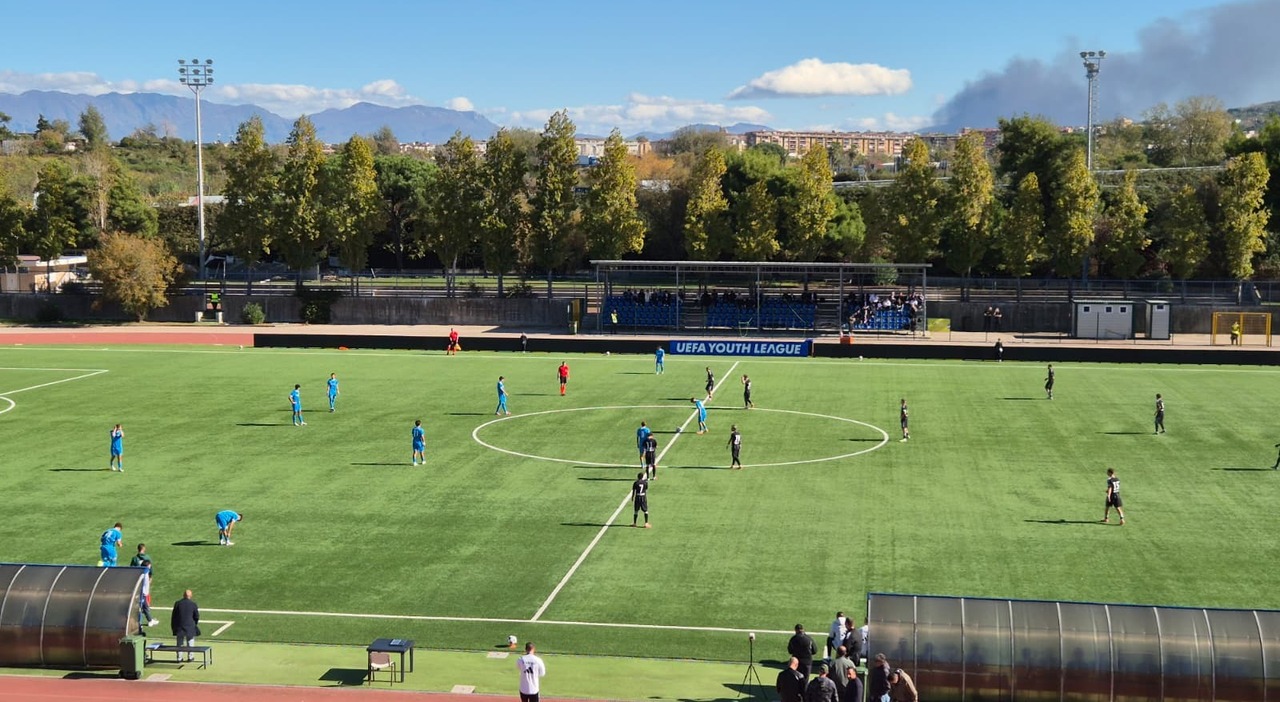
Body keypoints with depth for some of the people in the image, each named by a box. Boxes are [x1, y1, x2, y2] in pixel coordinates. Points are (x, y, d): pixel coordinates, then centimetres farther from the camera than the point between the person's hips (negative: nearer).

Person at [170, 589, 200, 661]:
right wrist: (195, 624, 17)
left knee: (180, 642, 12)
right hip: (190, 626, -1)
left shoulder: (177, 603, -3)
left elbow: (174, 616, 2)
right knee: (190, 641, 12)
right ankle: (190, 657, 15)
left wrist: (173, 626, 12)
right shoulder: (193, 604, -7)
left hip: (179, 626, 2)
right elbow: (197, 616, -1)